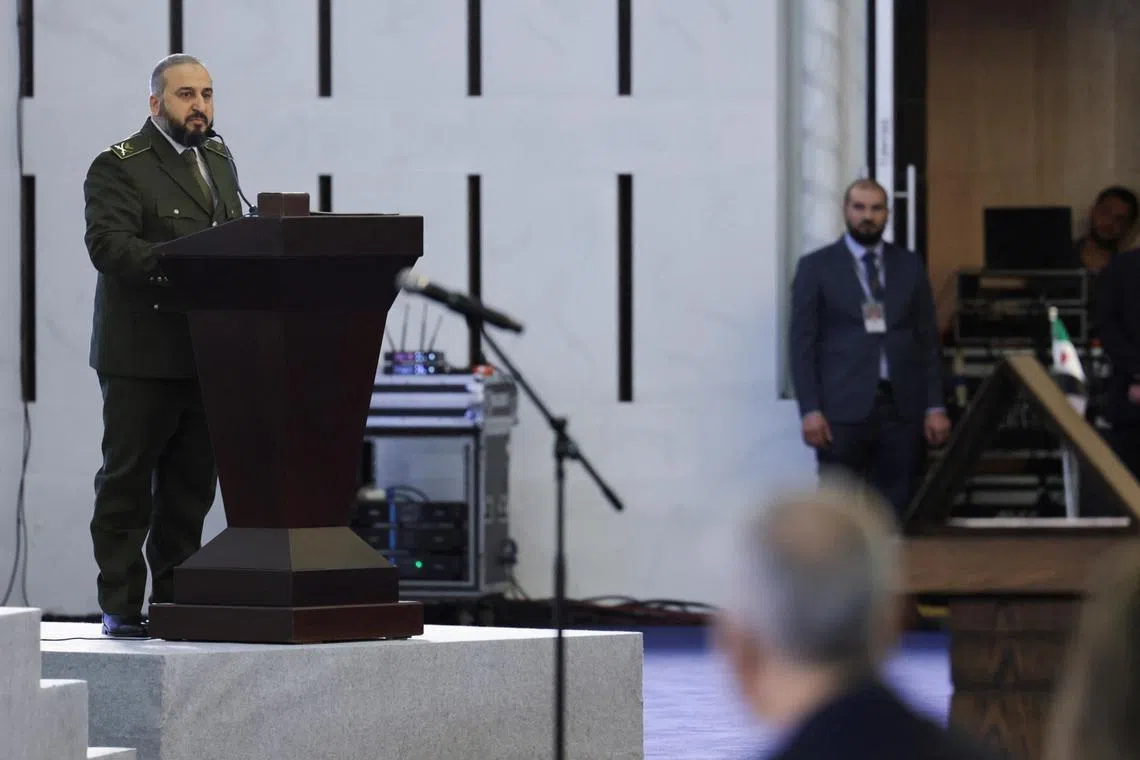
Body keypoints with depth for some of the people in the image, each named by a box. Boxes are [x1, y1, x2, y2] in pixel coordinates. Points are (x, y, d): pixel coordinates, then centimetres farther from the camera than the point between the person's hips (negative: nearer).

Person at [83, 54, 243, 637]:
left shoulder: (217, 161, 18)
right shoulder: (118, 167, -6)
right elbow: (108, 245, -19)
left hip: (205, 357, 7)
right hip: (143, 355, -7)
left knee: (192, 486, 9)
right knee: (127, 485, -1)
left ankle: (177, 600, 15)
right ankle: (120, 606, 2)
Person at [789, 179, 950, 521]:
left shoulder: (910, 266, 13)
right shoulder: (816, 267, 5)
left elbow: (929, 341, 13)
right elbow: (802, 343, 1)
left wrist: (935, 407, 5)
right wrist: (810, 410, -8)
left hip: (902, 407, 3)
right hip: (844, 408, -3)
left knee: (895, 515, 1)